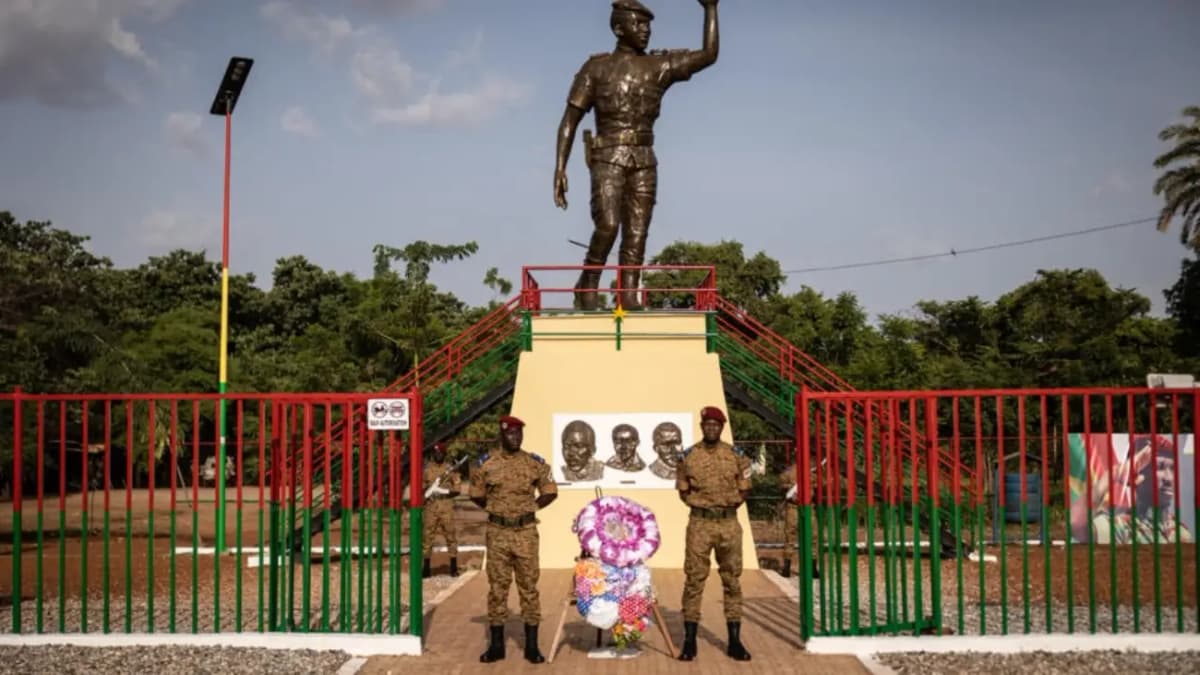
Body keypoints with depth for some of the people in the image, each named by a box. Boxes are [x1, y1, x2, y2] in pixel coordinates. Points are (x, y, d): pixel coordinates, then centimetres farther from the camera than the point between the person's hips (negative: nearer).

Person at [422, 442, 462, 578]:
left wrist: (445, 491, -14)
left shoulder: (450, 469, 5)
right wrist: (428, 490, -10)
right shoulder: (426, 469, 8)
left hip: (447, 507, -1)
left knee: (451, 535, 0)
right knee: (427, 536, 1)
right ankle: (426, 568, 8)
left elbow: (457, 489, 3)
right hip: (430, 507, 1)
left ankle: (454, 568, 8)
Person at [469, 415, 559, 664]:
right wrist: (497, 509, 8)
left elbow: (550, 492, 9)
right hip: (497, 533, 0)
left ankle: (531, 646, 9)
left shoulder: (536, 463, 0)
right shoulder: (486, 464, 0)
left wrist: (530, 508, 4)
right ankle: (496, 645, 13)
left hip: (526, 533, 0)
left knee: (529, 586, 3)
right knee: (497, 587, 5)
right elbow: (476, 495, 11)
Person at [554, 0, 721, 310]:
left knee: (636, 235, -4)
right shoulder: (596, 68, 3)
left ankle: (628, 296, -3)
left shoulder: (660, 66, 11)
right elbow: (569, 122, 1)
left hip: (644, 162, 4)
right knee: (607, 226, -21)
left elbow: (709, 55, 7)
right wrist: (559, 169, -9)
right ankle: (587, 284, -2)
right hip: (608, 159, -4)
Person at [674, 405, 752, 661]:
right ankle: (689, 640, 7)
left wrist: (727, 503, -3)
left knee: (732, 581, 6)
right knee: (694, 580, 0)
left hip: (729, 523, 1)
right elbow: (683, 491, 8)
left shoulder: (736, 455, 3)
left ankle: (734, 641, 13)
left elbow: (743, 491, 8)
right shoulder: (689, 456, 1)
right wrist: (703, 503, -3)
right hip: (699, 523, -1)